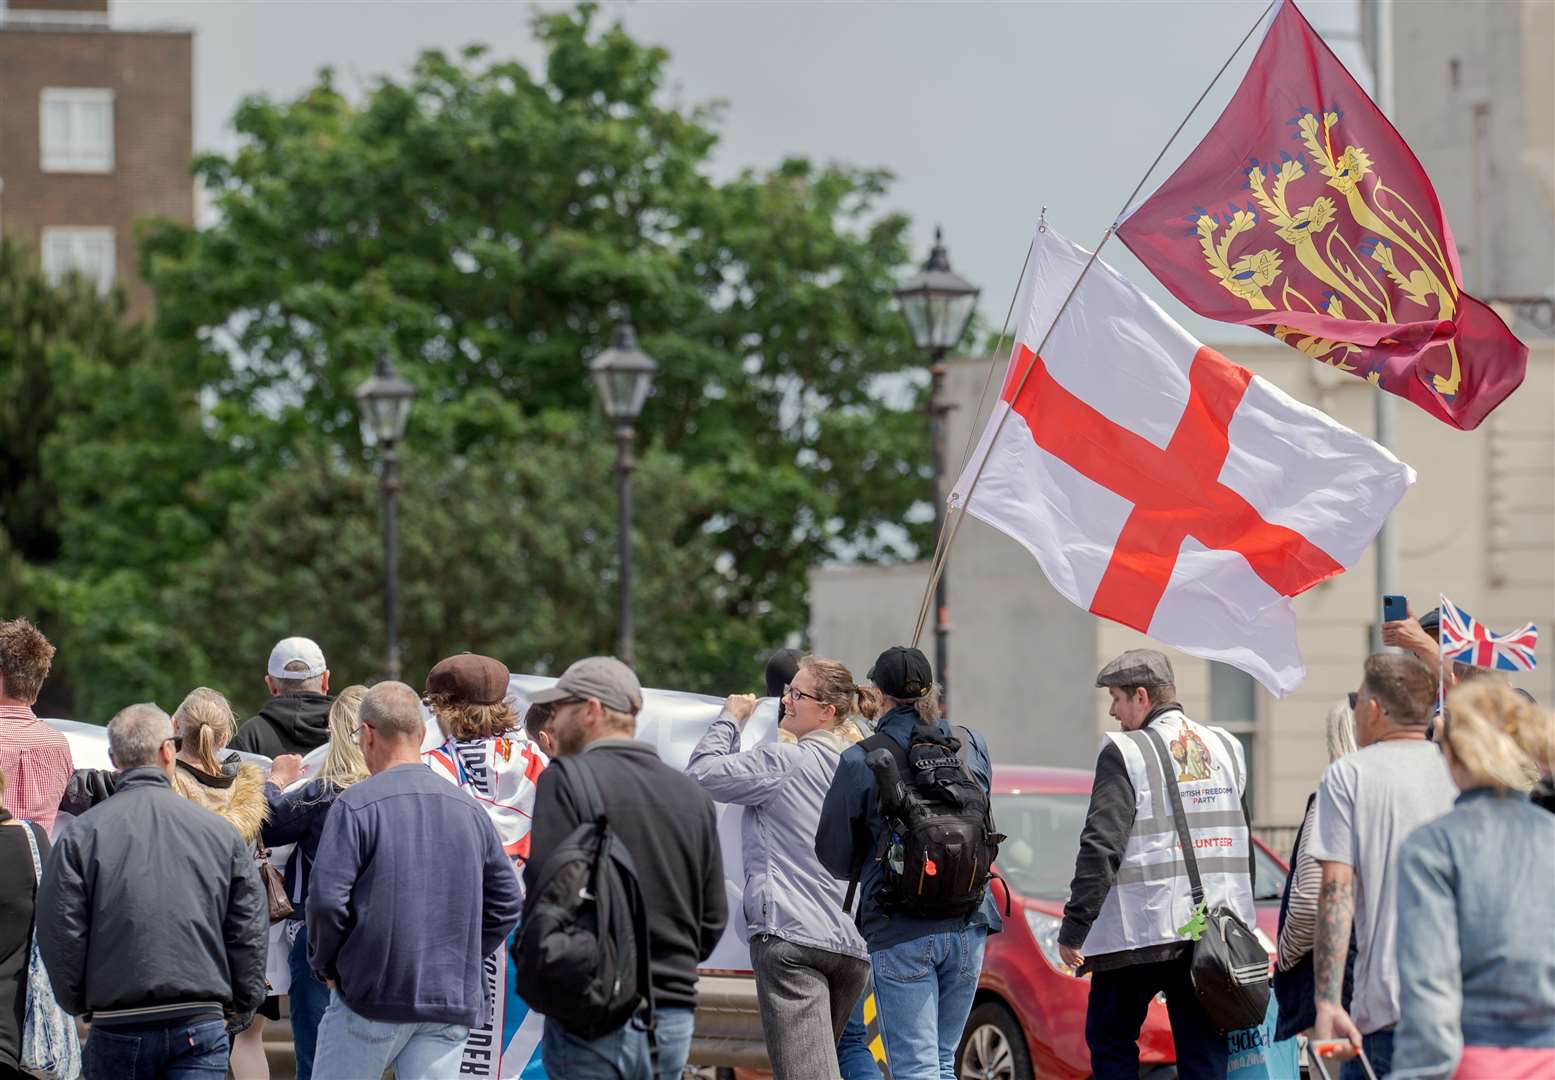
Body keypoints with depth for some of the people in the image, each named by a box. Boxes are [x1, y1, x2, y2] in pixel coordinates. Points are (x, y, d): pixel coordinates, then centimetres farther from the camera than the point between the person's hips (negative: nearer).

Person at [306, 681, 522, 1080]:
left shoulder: (356, 805, -8)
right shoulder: (470, 810, 9)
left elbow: (326, 900, -13)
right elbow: (506, 905, 12)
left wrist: (325, 964, 3)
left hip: (371, 995, -4)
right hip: (452, 1000, 4)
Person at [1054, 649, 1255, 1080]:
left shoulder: (1125, 753, -9)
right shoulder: (1225, 748, 11)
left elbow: (1101, 848, -14)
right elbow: (1242, 842, 15)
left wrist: (1073, 929, -11)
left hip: (1141, 929, -5)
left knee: (1110, 1043, 9)